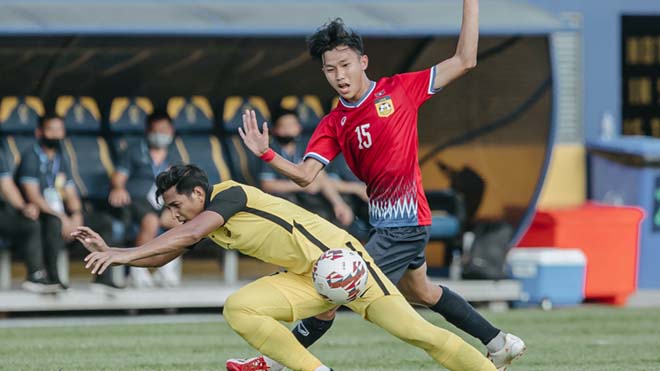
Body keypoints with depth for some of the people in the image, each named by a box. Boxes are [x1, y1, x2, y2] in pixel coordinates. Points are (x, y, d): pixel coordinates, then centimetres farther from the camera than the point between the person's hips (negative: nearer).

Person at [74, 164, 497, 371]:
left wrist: (124, 255, -29)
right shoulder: (204, 220, 11)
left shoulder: (230, 194, -14)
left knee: (412, 329, -13)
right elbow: (159, 258, 15)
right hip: (307, 279, 8)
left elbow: (189, 234, -28)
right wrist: (108, 250, 0)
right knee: (238, 309, -11)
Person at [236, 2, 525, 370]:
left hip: (403, 224, -8)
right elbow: (305, 174, -6)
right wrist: (267, 154, -23)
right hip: (384, 221, 8)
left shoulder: (399, 90, -8)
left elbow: (464, 61, -7)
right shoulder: (334, 123, 5)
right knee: (421, 291, 25)